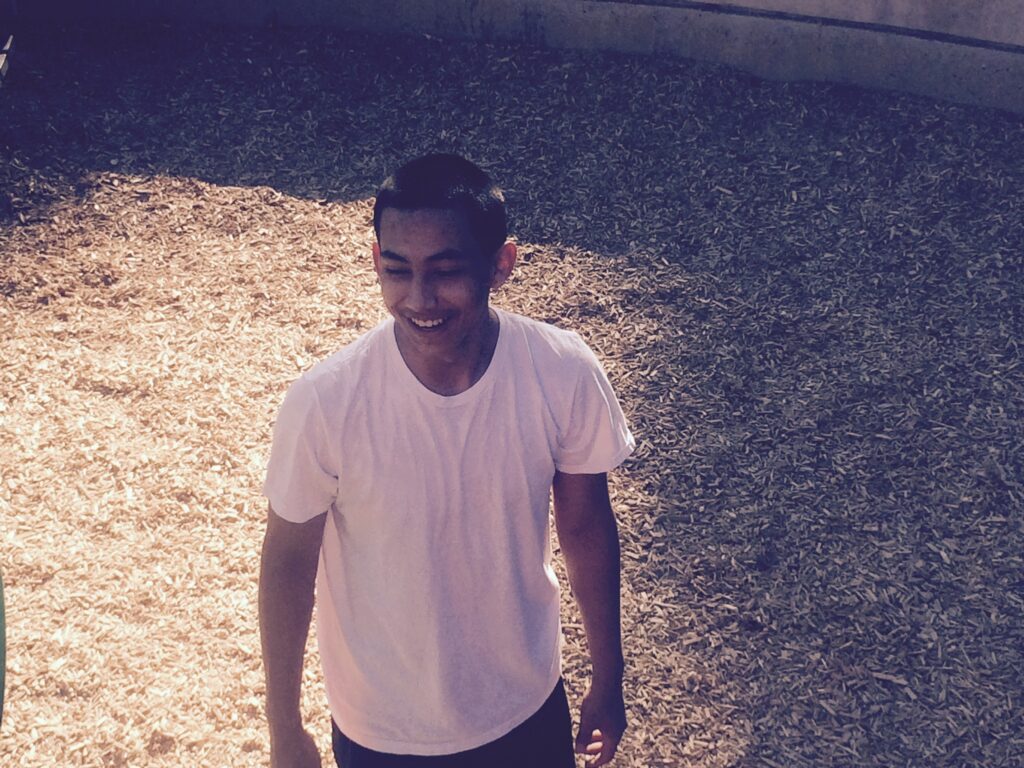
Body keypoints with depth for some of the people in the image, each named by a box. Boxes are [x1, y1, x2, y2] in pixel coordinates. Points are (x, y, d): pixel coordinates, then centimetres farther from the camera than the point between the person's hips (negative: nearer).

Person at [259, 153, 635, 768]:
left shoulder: (565, 375, -22)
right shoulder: (325, 403, -28)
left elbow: (585, 526, -6)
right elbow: (289, 559, -13)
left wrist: (609, 679, 5)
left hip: (526, 705, 2)